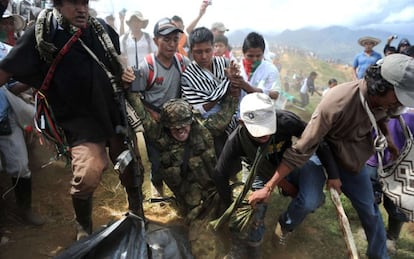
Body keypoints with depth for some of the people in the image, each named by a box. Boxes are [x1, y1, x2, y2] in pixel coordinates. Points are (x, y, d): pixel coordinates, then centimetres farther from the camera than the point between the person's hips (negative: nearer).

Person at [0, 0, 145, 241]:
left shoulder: (101, 28, 5)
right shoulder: (42, 34, -7)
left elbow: (118, 57, 24)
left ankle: (137, 213, 42)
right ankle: (83, 227, 10)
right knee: (88, 174, -23)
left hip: (116, 111, 5)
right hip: (81, 118, -4)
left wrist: (125, 72, 6)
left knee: (130, 165, 14)